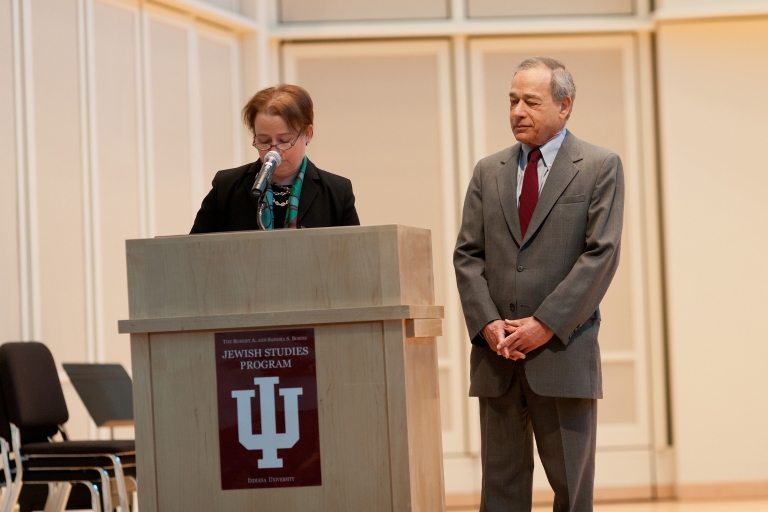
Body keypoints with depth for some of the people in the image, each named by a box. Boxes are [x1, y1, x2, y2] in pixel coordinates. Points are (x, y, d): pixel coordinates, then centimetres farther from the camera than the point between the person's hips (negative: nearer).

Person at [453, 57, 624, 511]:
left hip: (563, 352, -3)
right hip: (498, 355, 3)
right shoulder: (488, 172, 14)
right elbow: (468, 255, 9)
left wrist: (546, 325, -14)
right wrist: (487, 324, -7)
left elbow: (601, 254, -7)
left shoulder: (600, 167, 2)